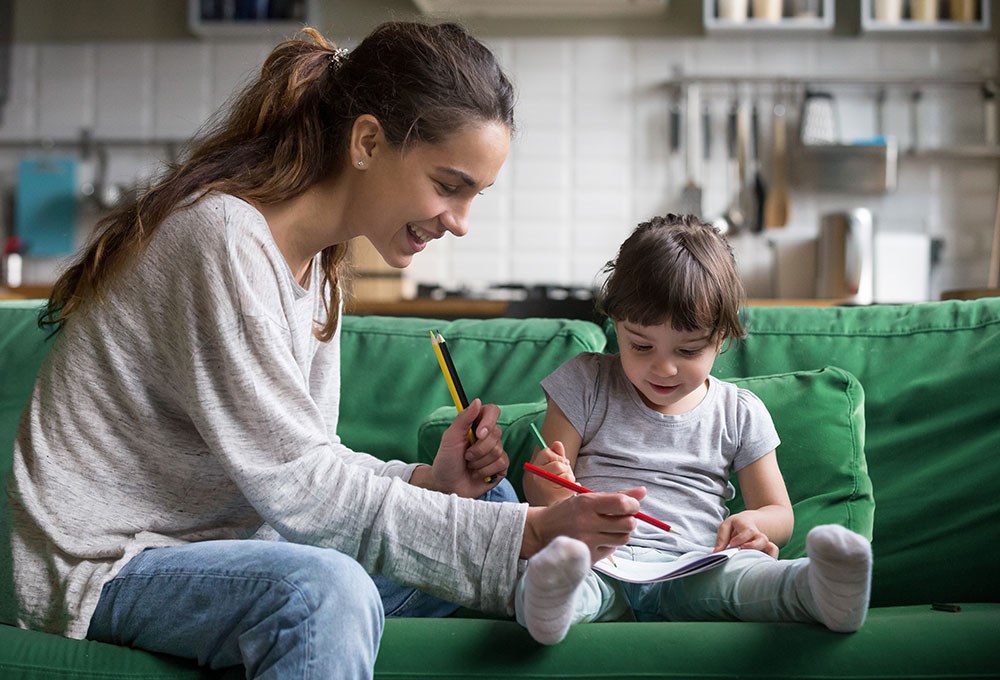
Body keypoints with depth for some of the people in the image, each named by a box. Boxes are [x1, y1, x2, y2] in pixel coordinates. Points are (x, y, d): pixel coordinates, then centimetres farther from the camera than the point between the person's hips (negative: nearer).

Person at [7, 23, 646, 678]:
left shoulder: (317, 260, 6)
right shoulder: (225, 238, -23)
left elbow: (298, 462, 7)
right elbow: (299, 486, -25)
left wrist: (429, 482, -11)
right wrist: (528, 533, -26)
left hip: (213, 536, 9)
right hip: (102, 564, -9)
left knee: (487, 503, 7)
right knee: (327, 590, -38)